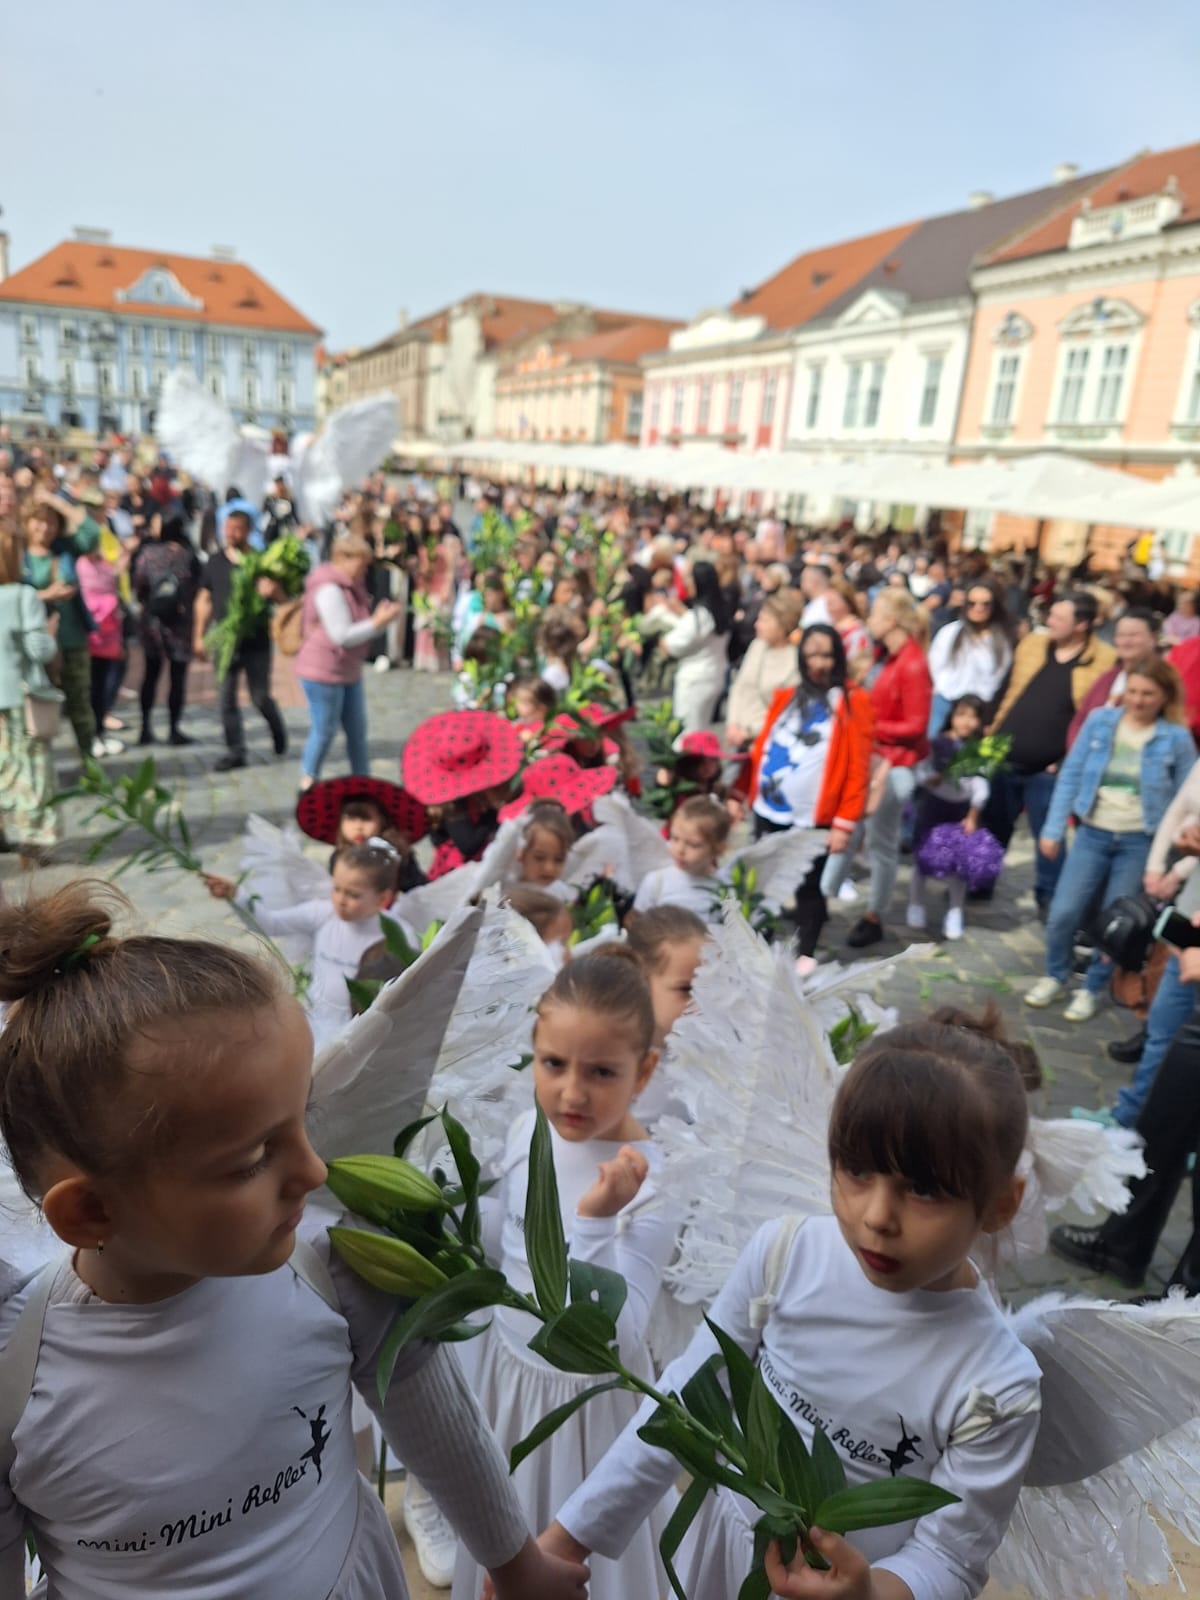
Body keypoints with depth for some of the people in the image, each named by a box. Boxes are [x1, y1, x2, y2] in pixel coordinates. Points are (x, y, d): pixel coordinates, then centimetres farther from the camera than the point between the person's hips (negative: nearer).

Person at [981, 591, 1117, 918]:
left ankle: (1048, 899, 24)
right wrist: (992, 737, 8)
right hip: (1003, 757, 4)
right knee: (993, 828, 17)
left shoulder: (1105, 661, -9)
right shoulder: (1032, 643, 5)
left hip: (1048, 768, -4)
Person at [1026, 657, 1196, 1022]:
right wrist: (1053, 829, -2)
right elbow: (1070, 775, 0)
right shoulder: (1100, 721, -2)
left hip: (1140, 843, -1)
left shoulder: (1176, 739, -6)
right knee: (1063, 914, -1)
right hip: (1092, 834, 1)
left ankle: (1092, 989, 26)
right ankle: (1055, 976, 24)